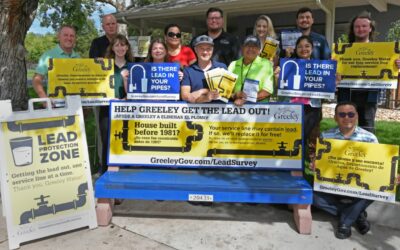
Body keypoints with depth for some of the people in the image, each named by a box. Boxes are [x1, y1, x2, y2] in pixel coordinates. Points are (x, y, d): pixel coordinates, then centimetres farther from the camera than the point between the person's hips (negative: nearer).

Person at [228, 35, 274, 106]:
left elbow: (267, 91, -2)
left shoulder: (266, 64, 6)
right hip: (235, 105, 2)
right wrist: (235, 95, -12)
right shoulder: (233, 65, 13)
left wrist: (245, 99, -13)